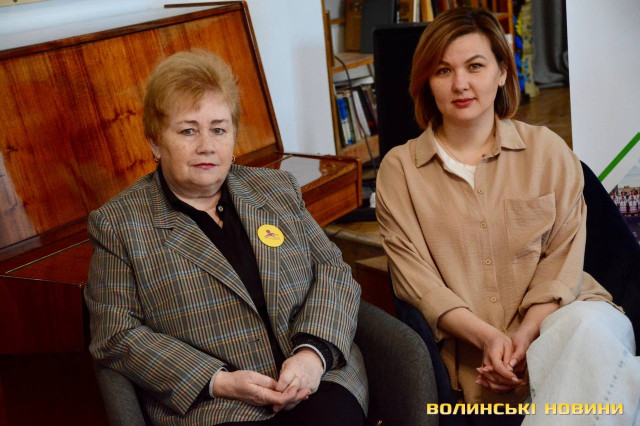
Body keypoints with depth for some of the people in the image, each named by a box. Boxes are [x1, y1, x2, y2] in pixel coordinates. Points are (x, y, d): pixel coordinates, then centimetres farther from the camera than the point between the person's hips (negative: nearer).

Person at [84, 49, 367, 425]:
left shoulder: (278, 188, 13)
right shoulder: (118, 223, 4)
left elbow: (333, 272, 10)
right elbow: (116, 333, -1)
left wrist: (313, 352, -8)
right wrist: (218, 381, -11)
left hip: (318, 382, 3)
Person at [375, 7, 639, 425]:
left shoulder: (548, 150, 8)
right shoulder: (399, 168, 5)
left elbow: (563, 256, 3)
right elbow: (414, 277, -2)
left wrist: (527, 334, -13)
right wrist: (488, 337, -15)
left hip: (560, 311, 3)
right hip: (474, 343, -2)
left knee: (588, 326, -35)